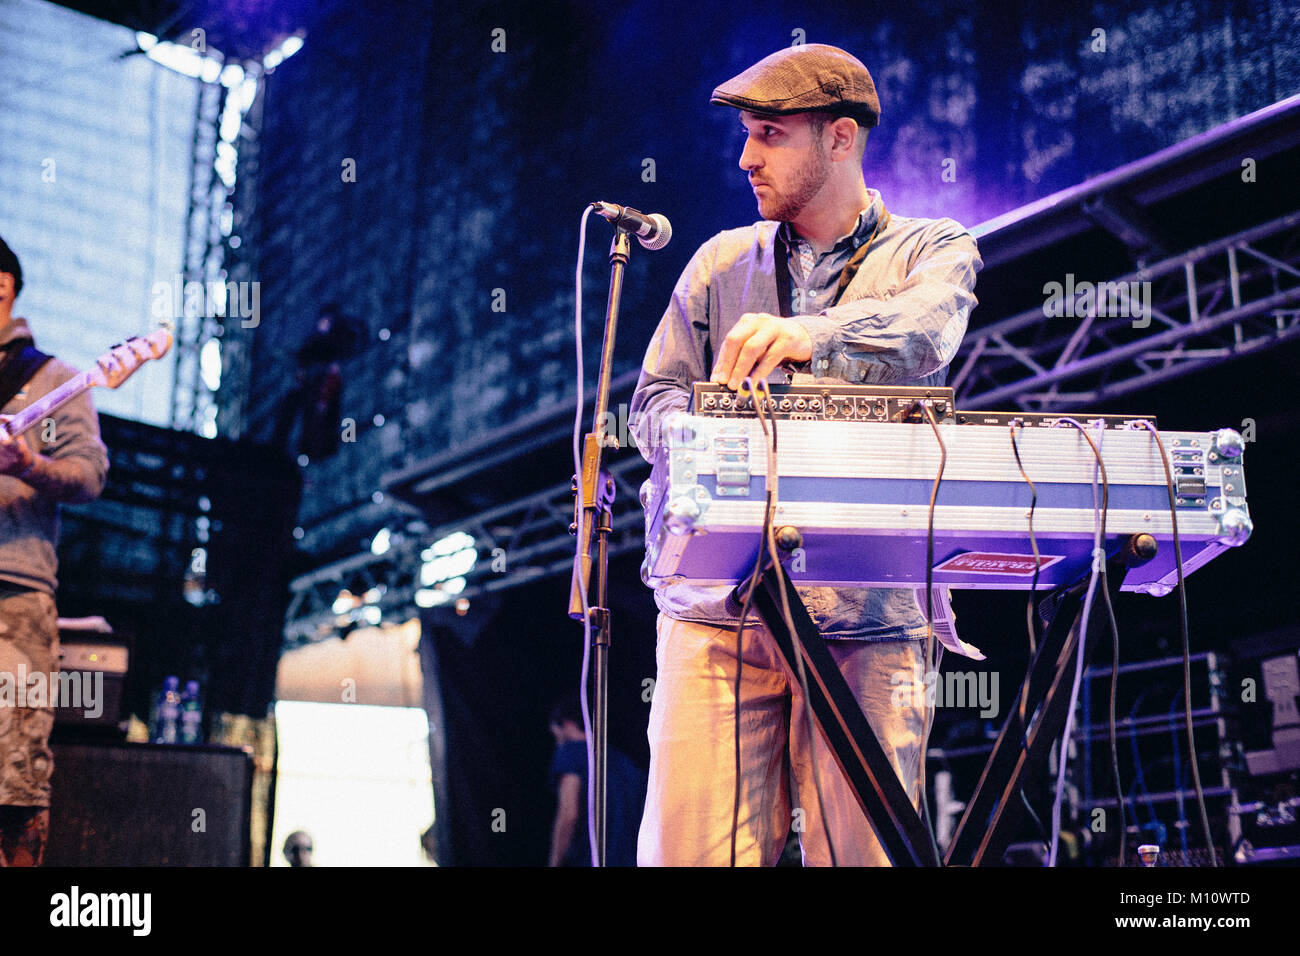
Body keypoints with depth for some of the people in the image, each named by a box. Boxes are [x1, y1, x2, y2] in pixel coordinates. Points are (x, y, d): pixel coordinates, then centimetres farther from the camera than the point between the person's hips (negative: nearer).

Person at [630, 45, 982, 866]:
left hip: (865, 616, -2)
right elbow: (654, 401, 14)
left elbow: (923, 335, -14)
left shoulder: (933, 251, 9)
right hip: (715, 604, 2)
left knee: (862, 851, -7)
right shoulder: (722, 261, 19)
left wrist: (806, 337, -33)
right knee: (690, 847, -7)